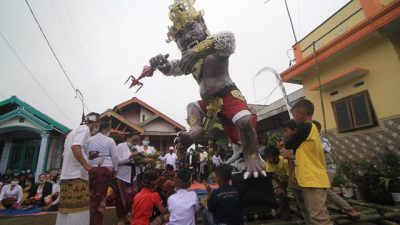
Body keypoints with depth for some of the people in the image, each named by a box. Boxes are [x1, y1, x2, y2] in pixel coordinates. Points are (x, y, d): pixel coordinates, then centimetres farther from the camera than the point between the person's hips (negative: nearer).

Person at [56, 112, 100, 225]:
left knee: (67, 208, 12)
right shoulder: (85, 129, -6)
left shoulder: (75, 130, 24)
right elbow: (75, 146, -24)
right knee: (79, 209, -7)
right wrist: (86, 165, -25)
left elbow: (65, 154, 27)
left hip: (67, 174, 10)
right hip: (77, 175, -10)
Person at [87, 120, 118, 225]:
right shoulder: (110, 140, -2)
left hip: (91, 169, 3)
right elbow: (114, 157, -1)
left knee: (92, 195, 13)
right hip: (106, 169, -3)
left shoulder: (89, 139, 7)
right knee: (101, 195, 5)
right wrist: (114, 169, 11)